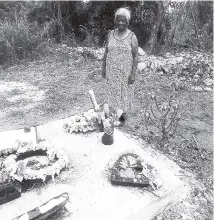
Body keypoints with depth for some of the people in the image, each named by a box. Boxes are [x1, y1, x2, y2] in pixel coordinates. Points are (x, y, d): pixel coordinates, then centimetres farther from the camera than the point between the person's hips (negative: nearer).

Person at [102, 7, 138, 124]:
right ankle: (119, 112, 26)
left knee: (125, 92, 9)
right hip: (112, 71, 3)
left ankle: (124, 113, 31)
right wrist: (103, 68, 6)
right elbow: (106, 52, 8)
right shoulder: (111, 34, 3)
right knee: (114, 91, 8)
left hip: (126, 71, -3)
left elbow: (135, 56, -9)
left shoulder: (132, 37, -8)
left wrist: (133, 74, -14)